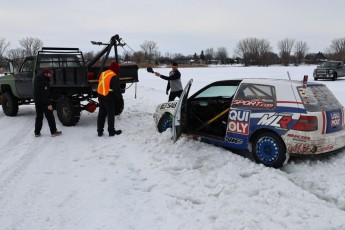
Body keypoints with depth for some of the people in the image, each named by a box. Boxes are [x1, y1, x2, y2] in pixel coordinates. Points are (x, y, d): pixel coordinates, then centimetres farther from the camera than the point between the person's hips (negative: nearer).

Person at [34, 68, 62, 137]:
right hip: (44, 102, -9)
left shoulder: (37, 79, 12)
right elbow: (45, 94, -24)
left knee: (39, 117, 14)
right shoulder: (44, 81, -19)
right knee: (50, 117, 1)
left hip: (37, 101, 9)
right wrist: (49, 104, -24)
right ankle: (53, 131, 6)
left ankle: (37, 132, 17)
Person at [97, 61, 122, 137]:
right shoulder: (114, 77, -16)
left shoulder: (103, 73, 10)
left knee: (101, 114, 14)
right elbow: (117, 89, -18)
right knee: (111, 114, 4)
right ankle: (111, 131, 11)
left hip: (101, 96, 8)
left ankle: (100, 131, 19)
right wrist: (119, 96, 0)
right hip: (109, 98, -7)